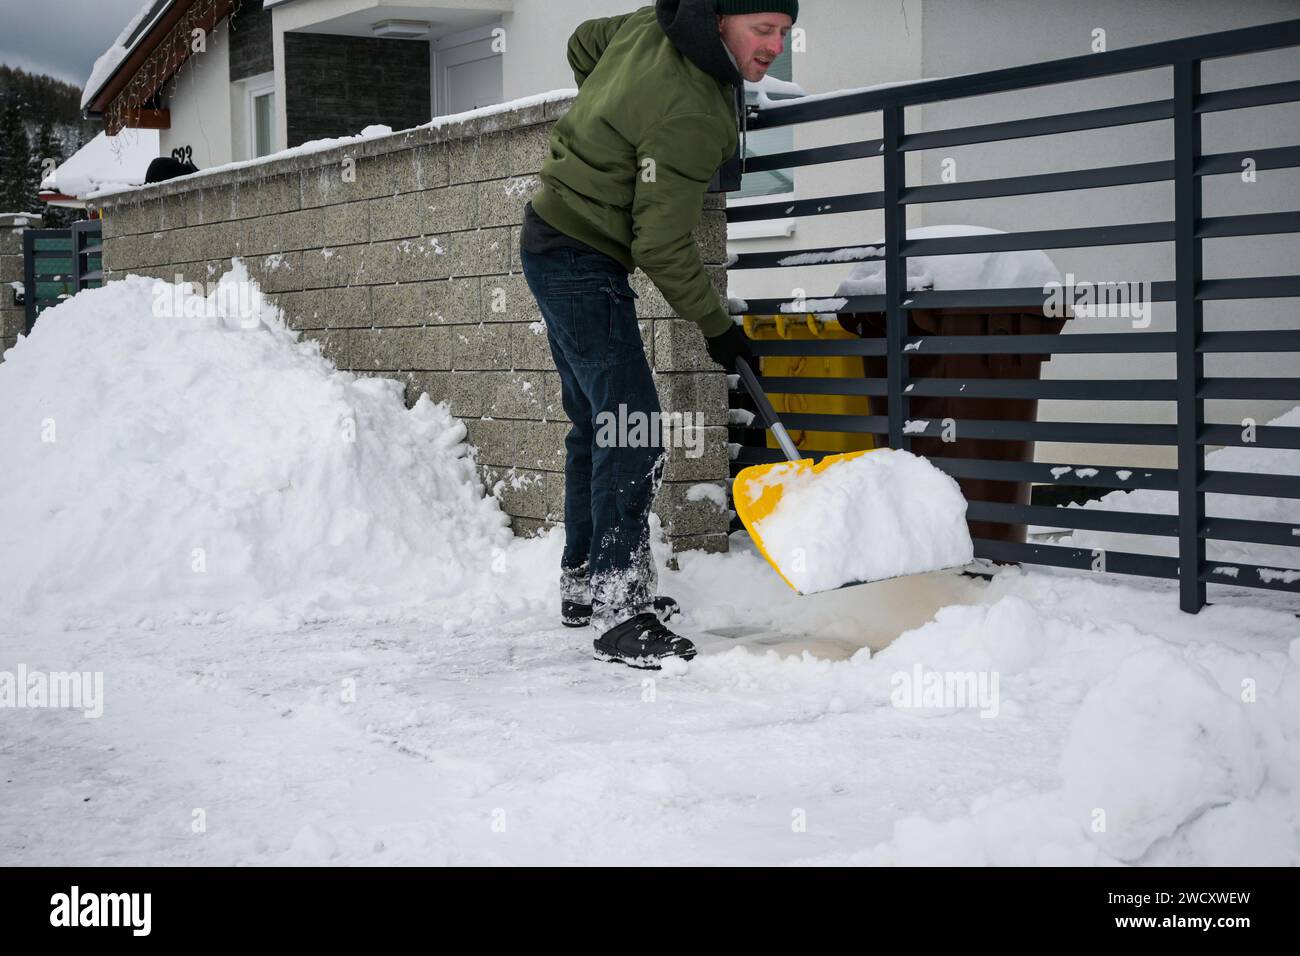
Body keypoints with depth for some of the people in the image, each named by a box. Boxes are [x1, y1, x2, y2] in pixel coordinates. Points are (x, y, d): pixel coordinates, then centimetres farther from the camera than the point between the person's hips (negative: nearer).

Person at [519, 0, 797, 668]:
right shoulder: (687, 116, -27)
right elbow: (662, 247, -22)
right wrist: (717, 327, -10)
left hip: (552, 242, 11)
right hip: (584, 264, -11)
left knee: (595, 424, 17)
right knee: (632, 433, -14)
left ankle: (584, 585, 27)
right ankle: (619, 614, -13)